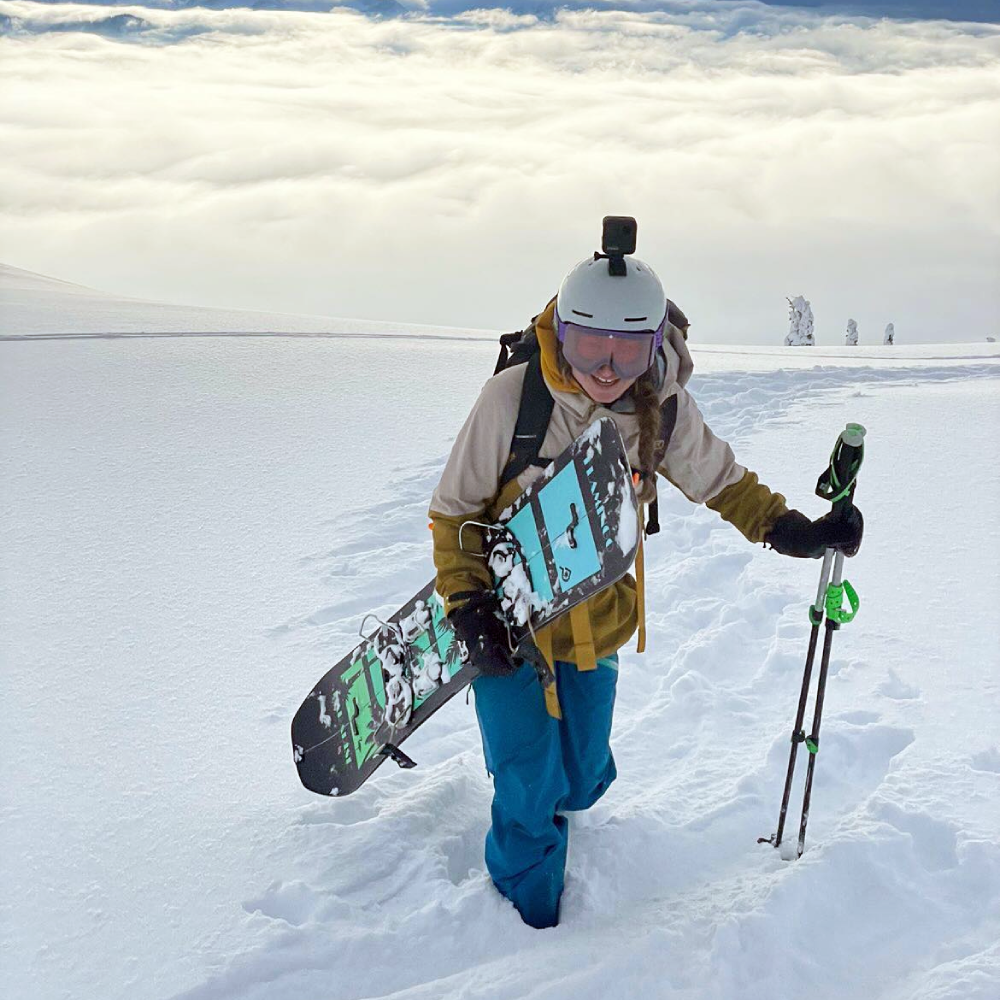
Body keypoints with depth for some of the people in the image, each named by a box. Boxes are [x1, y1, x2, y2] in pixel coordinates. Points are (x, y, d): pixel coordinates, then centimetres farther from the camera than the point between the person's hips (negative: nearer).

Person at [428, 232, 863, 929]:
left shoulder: (664, 408, -12)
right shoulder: (513, 397, -23)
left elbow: (720, 479, 7)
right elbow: (455, 510, -11)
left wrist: (791, 530, -5)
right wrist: (470, 608, -18)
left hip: (598, 625, 3)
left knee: (582, 780, 16)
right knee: (530, 789, 0)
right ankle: (528, 916, 30)